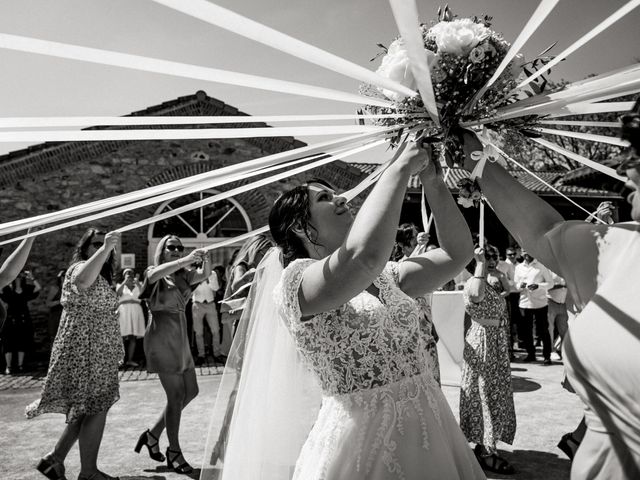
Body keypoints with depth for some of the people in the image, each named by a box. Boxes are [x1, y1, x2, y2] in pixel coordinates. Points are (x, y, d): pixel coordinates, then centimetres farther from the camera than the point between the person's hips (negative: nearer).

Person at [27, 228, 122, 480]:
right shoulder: (80, 267, -11)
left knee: (87, 409, 15)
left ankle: (54, 459, 24)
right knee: (96, 408, -5)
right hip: (85, 350, -10)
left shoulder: (100, 275, 20)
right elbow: (82, 281, -39)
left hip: (95, 352, 10)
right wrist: (105, 247, -40)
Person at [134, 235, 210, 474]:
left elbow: (204, 275, -5)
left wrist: (205, 260, -26)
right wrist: (187, 259, -40)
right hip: (162, 336, -7)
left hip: (180, 338, 7)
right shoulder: (153, 273, -3)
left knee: (191, 391, 10)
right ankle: (174, 453, 7)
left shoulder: (183, 275, 13)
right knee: (176, 395, -6)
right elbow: (158, 273, -27)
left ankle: (153, 434, 25)